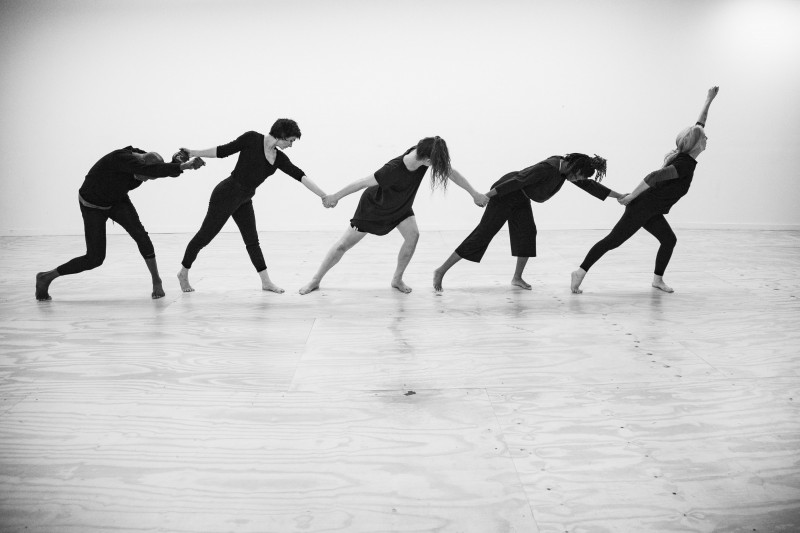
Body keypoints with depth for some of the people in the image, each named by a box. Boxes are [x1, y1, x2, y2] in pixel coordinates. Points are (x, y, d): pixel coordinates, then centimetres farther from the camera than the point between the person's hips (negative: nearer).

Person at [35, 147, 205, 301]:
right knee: (95, 259, -5)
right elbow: (151, 171, -52)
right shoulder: (121, 159, -38)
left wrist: (178, 162, -42)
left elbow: (169, 170, -20)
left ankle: (156, 281, -9)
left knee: (140, 234, -21)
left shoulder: (145, 159, -17)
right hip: (93, 205, -6)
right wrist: (182, 166, -53)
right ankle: (46, 277, 16)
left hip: (118, 201, 6)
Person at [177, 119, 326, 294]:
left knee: (252, 240, 8)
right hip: (226, 194, -6)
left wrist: (324, 196, -10)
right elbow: (223, 151, -6)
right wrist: (193, 153, -4)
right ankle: (183, 273, 21)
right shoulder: (252, 139, -12)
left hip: (244, 201, 6)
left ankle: (266, 282, 12)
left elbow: (301, 176, -3)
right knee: (205, 235, 3)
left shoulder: (279, 158, 3)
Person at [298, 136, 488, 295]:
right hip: (374, 206, -5)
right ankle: (315, 280, 15)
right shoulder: (394, 169, -43)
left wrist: (474, 193, -9)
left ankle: (397, 279, 4)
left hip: (400, 206, 6)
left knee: (413, 235, -15)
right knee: (345, 244, -1)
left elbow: (451, 172, -13)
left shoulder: (423, 155, -26)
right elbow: (363, 183, -33)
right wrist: (335, 197, -23)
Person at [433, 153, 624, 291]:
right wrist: (487, 195, -30)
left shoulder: (566, 168, -3)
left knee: (528, 232, -5)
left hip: (521, 199, 9)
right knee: (483, 233, -12)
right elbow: (518, 179, -31)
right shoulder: (548, 168, -30)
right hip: (505, 194, -9)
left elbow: (589, 185, 6)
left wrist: (619, 196, 8)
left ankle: (517, 277, 8)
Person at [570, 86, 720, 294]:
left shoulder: (683, 157, 7)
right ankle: (580, 272, -11)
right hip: (641, 207, -9)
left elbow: (699, 124, 20)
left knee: (669, 240, 10)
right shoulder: (685, 165, -19)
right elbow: (654, 177, -28)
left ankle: (658, 279, 18)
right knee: (613, 240, -10)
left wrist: (709, 100, 25)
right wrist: (631, 197, -22)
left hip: (651, 211, 9)